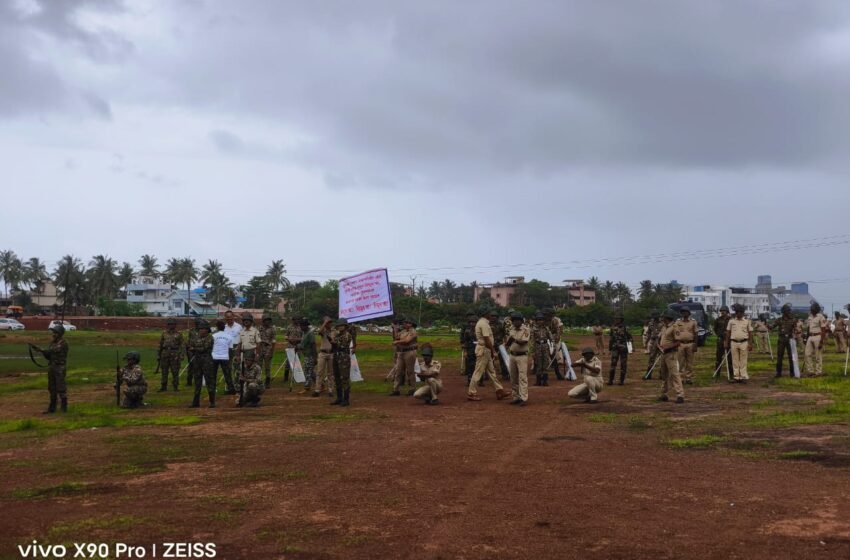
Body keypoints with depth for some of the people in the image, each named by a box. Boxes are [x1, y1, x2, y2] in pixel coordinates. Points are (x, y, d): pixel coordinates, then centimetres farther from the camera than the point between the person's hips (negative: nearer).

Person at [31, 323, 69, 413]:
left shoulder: (63, 344, -11)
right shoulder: (52, 342, 14)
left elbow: (53, 351, -23)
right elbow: (48, 356, 13)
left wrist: (41, 350, -30)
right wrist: (41, 351, -4)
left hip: (60, 369, -8)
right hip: (51, 368, 8)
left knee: (61, 388, -5)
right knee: (52, 389, 9)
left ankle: (64, 407, 4)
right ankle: (52, 408, 15)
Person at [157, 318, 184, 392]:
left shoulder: (179, 334, 2)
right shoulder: (164, 333, 10)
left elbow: (181, 345, -1)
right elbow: (160, 344, 13)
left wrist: (181, 355, -9)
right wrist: (158, 355, 10)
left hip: (175, 354, -3)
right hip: (165, 354, 3)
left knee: (175, 372, -1)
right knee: (164, 371, 5)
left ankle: (175, 387, 7)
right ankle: (163, 387, 12)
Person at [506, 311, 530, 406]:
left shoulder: (526, 330, -7)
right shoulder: (511, 330, 11)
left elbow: (524, 342, -18)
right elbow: (508, 343, 11)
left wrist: (515, 340, -32)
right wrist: (510, 338, -10)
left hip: (522, 356, -6)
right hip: (512, 355, 6)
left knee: (522, 377, -9)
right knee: (513, 378, 8)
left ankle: (524, 398, -9)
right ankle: (516, 397, 15)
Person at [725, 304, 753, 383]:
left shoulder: (747, 321, 2)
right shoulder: (731, 321, 5)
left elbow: (750, 333, 2)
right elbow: (728, 332, 8)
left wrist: (750, 344, -4)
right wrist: (727, 343, 5)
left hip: (744, 343, -1)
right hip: (734, 342, 1)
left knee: (743, 361, 1)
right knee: (735, 361, 4)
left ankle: (743, 377, 5)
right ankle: (736, 377, 9)